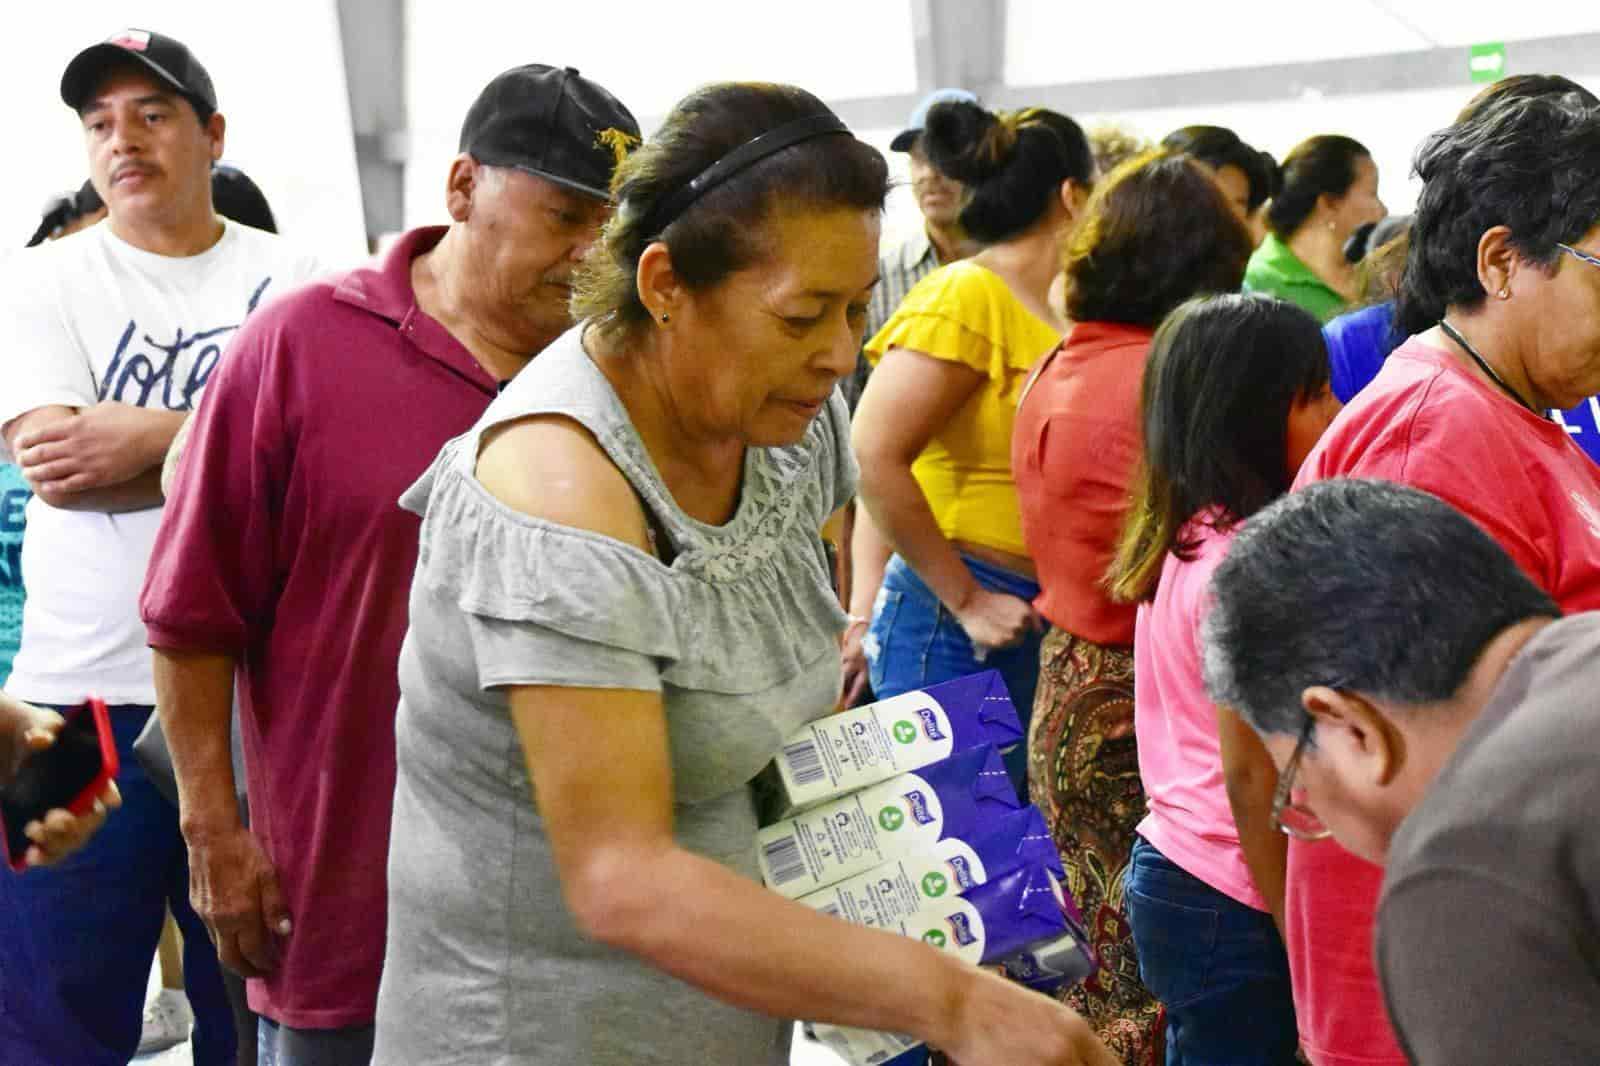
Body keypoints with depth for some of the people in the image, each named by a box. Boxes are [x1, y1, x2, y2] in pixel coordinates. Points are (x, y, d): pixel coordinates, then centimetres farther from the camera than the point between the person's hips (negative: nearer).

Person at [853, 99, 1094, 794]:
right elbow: (875, 457, -20)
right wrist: (966, 601, -17)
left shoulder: (1044, 312, 12)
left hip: (1033, 627, 8)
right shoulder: (967, 296, -12)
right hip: (953, 629, -8)